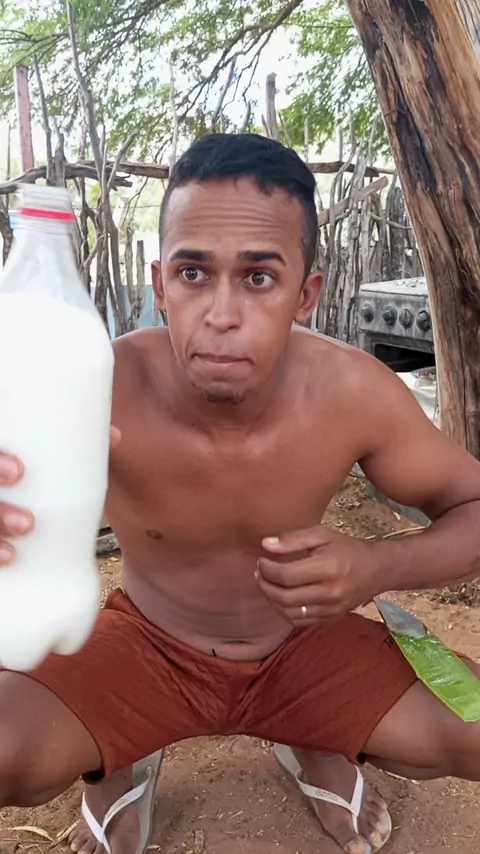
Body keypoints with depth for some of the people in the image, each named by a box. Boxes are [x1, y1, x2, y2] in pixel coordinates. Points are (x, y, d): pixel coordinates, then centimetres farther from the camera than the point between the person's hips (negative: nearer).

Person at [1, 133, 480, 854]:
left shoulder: (353, 392, -22)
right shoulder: (106, 388, -28)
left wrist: (378, 568, -30)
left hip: (302, 644, 2)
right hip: (147, 646, -1)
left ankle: (317, 749, 21)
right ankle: (123, 770, 14)